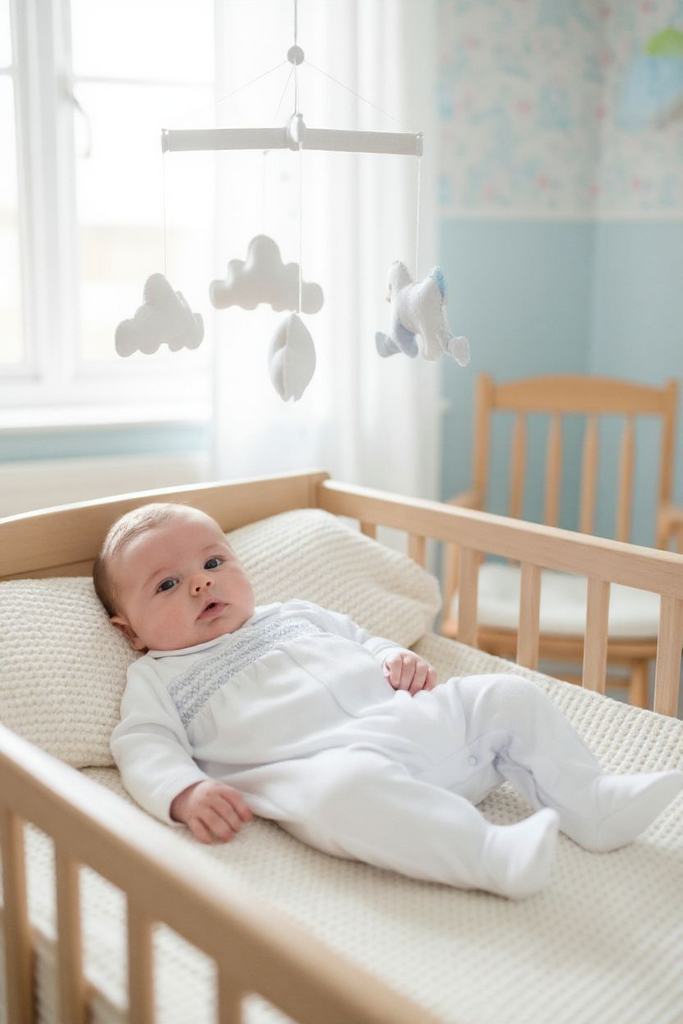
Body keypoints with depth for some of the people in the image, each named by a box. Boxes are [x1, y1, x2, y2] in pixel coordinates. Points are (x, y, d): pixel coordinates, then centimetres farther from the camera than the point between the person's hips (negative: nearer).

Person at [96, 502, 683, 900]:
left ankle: (590, 803, 4)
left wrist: (397, 660, 11)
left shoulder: (292, 615, 30)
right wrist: (186, 792, -19)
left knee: (507, 697, 0)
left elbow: (359, 640, 35)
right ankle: (491, 853, -41)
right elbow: (145, 748, 2)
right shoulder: (158, 680, 15)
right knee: (348, 789, -40)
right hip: (326, 762, -6)